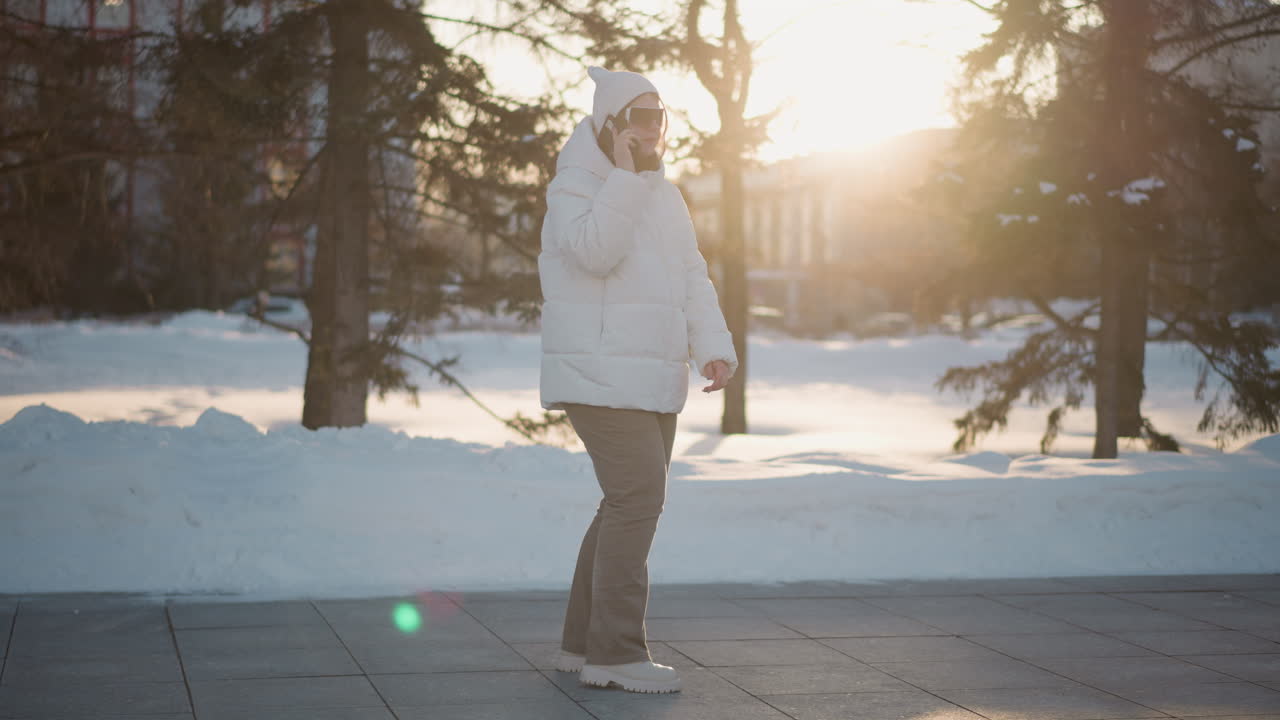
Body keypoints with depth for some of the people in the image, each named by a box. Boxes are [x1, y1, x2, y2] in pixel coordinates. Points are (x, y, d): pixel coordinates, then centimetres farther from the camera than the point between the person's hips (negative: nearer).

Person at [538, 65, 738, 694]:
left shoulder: (663, 194, 17)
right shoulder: (576, 183, -6)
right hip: (599, 376, -9)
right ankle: (616, 653, -12)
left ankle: (583, 641, 20)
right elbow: (594, 252, -25)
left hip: (652, 381, 9)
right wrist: (624, 173, -22)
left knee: (631, 505, 10)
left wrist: (713, 349, -4)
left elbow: (692, 278, 10)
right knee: (639, 497, -16)